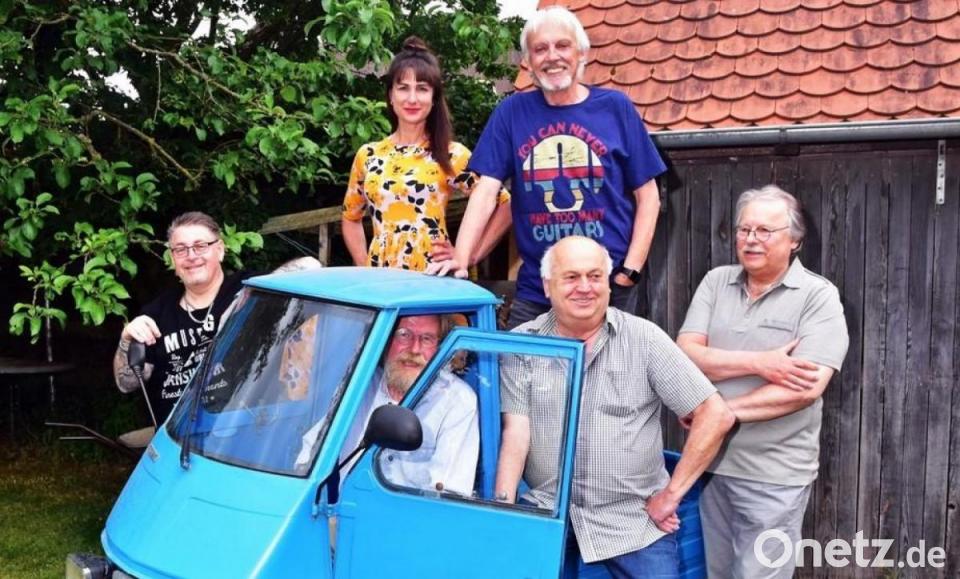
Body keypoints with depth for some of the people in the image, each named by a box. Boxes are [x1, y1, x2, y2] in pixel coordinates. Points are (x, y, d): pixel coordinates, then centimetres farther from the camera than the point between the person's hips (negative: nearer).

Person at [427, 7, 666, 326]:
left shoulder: (615, 107, 1)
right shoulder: (512, 111, 3)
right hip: (535, 289, 1)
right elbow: (486, 191, -2)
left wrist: (630, 270, -5)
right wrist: (460, 259, -15)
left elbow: (647, 195, 3)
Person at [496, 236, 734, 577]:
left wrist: (671, 494, -5)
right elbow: (515, 433, -6)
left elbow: (716, 416, -5)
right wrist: (503, 508, -19)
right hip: (545, 511, 0)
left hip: (633, 517, 1)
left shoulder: (643, 338, -3)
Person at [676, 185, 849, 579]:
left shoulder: (818, 296, -8)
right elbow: (685, 355, -6)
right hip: (710, 461, 4)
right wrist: (758, 362, -18)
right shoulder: (716, 282, 4)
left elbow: (806, 388, -19)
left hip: (774, 474, -4)